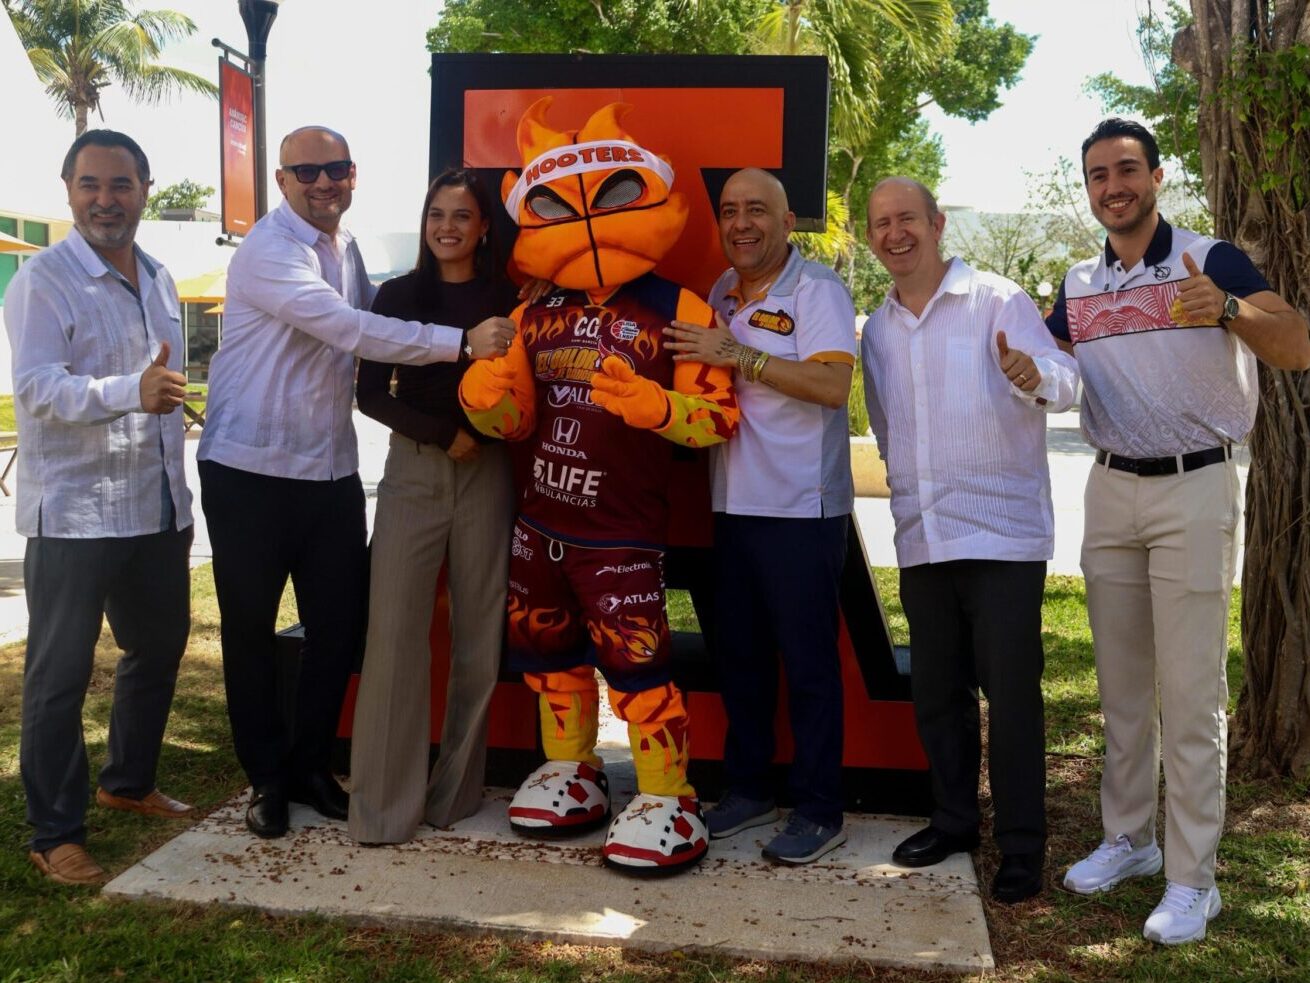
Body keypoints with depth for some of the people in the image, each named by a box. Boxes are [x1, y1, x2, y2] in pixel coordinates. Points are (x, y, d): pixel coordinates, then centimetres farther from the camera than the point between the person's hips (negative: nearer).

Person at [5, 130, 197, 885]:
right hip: (74, 513, -7)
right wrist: (132, 391, -40)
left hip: (157, 508, 8)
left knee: (160, 648, 18)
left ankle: (129, 782, 38)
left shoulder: (159, 281, 12)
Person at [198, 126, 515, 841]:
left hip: (332, 472, 7)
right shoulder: (268, 251, -15)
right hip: (250, 473, -6)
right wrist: (463, 341, -29)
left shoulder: (345, 249, 11)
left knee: (339, 628, 10)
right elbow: (351, 329, -26)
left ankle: (311, 766, 28)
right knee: (251, 631, 7)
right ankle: (267, 778, 24)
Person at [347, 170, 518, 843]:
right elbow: (370, 393, 1)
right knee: (395, 631, -6)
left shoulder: (507, 301, 6)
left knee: (478, 635, 3)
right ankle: (384, 804, 1)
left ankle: (457, 790, 17)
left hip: (486, 474, 1)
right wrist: (443, 433, -10)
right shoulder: (399, 296, 6)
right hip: (412, 470, 0)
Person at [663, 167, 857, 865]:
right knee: (738, 655, 14)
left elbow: (833, 384, -21)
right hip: (734, 504, 7)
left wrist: (740, 356, -22)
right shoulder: (720, 294, 13)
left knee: (808, 663, 0)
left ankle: (819, 812, 12)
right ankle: (748, 790, 29)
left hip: (802, 509, -7)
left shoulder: (816, 288, -8)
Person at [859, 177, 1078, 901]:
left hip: (1002, 533, -6)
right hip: (920, 538, 6)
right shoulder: (877, 330, 13)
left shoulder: (997, 301, -5)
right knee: (936, 691, 14)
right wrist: (906, 494, 11)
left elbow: (1062, 378, -19)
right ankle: (953, 820, 30)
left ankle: (1022, 847, 11)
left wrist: (1032, 376, -41)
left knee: (1011, 692, -2)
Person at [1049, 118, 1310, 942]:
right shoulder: (1078, 286, 9)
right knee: (1121, 687, 13)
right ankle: (1128, 839, 27)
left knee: (1191, 695, -2)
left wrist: (1226, 310, -36)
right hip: (1111, 491, 5)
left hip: (1195, 489, -5)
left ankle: (1192, 879, 8)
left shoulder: (1213, 260, -6)